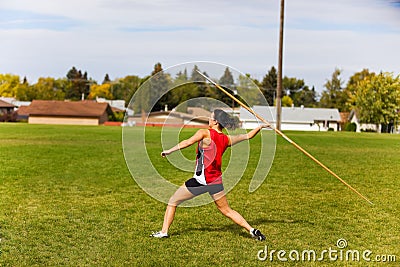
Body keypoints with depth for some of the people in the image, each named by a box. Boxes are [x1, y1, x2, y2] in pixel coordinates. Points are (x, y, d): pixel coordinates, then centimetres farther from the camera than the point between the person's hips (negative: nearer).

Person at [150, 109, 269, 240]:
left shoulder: (205, 133, -9)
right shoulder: (227, 139, 6)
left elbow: (188, 142, -23)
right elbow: (248, 136, 16)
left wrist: (169, 151, -20)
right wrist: (261, 126, 30)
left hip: (201, 180, -5)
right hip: (216, 181, 5)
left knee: (172, 202, 11)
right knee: (227, 210, 17)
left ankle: (164, 232, 9)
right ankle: (252, 230, 9)